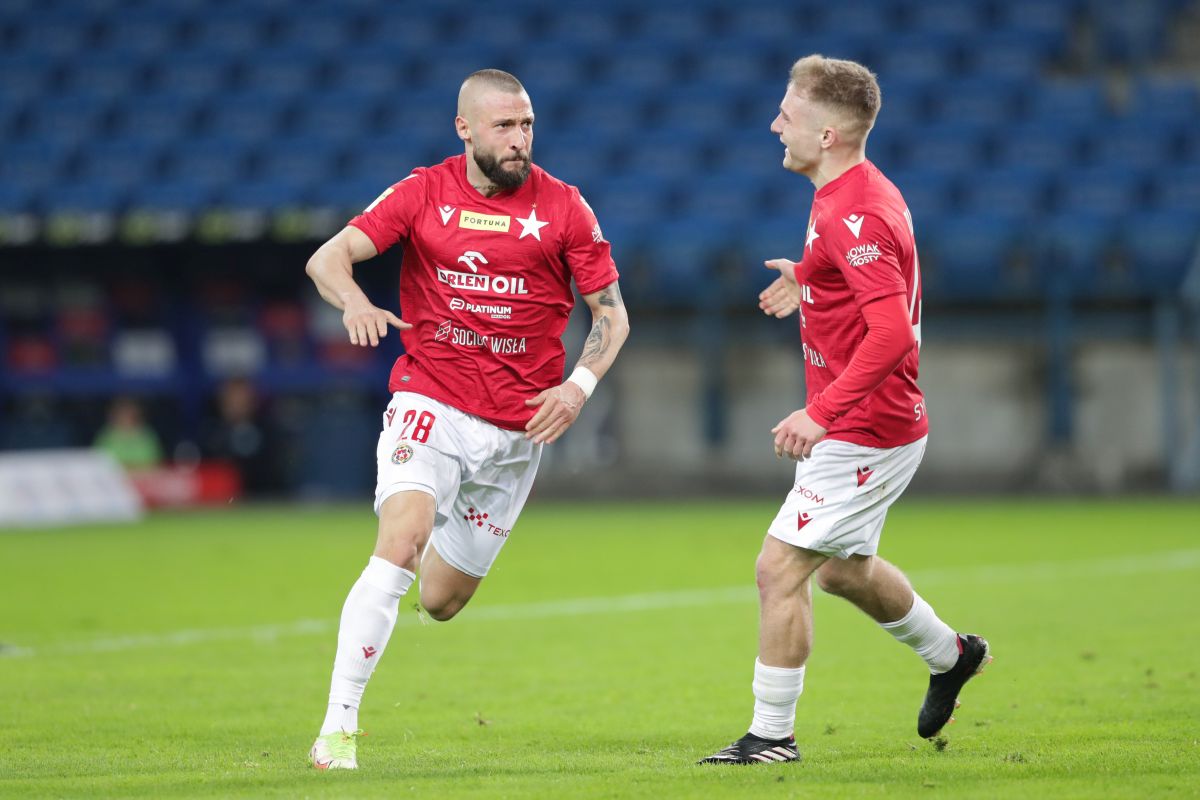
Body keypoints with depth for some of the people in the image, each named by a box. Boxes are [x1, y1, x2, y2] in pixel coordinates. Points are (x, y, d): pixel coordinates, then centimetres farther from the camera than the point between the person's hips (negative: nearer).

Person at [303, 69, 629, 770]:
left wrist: (580, 384, -12)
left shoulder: (562, 206, 0)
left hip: (517, 425, 2)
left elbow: (612, 313, 6)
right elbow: (329, 257, -6)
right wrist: (354, 300, -29)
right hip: (431, 402, -2)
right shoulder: (424, 193, 0)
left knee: (443, 601, 9)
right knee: (401, 544, -27)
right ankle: (339, 726, -24)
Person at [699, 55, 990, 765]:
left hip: (863, 433, -11)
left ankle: (773, 734, -1)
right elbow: (885, 280, 26)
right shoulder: (867, 191, 8)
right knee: (842, 567, 26)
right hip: (870, 426, 11)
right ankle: (951, 655, 45)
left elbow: (892, 332, -32)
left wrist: (824, 411, -35)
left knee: (781, 567, -9)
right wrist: (810, 284, 20)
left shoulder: (852, 214, -24)